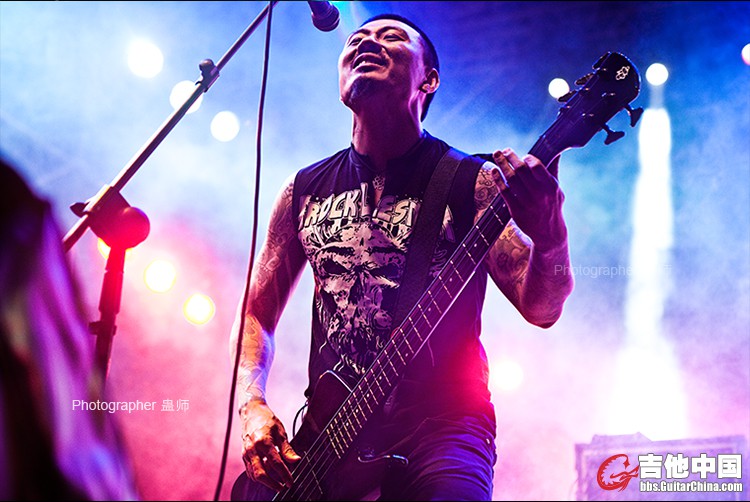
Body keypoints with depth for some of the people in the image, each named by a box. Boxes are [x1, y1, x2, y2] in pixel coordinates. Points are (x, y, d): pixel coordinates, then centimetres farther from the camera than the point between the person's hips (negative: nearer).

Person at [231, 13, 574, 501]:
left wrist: (550, 237, -29)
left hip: (441, 427, -3)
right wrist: (252, 405, 0)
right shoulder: (305, 190, 11)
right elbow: (257, 310, 17)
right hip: (327, 436, 4)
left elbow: (540, 307, -8)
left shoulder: (471, 181, 1)